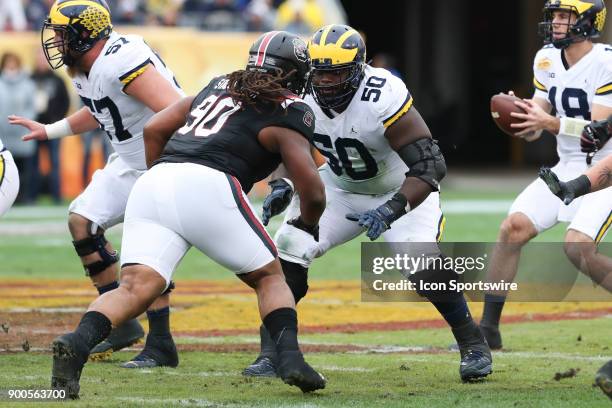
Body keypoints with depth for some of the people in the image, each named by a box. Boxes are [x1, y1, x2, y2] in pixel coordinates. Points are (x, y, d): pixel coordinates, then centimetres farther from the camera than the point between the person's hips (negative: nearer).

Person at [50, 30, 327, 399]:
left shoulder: (219, 87, 31)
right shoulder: (287, 114, 14)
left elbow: (154, 129, 28)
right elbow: (313, 192, 6)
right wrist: (307, 224, 27)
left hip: (153, 183, 4)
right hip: (207, 186, -4)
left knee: (136, 286, -8)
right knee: (269, 276, 15)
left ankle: (77, 344, -33)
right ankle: (290, 358, -3)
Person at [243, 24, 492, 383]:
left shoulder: (384, 98, -35)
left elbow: (431, 166, -36)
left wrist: (390, 211, -46)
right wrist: (281, 186, -20)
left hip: (402, 189, -5)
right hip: (340, 187, 5)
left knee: (422, 264, -26)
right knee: (289, 250, -14)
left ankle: (473, 344, -5)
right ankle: (272, 352, -3)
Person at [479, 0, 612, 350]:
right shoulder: (547, 60, 5)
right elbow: (536, 124, 7)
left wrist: (552, 123, -35)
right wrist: (521, 117, -16)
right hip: (567, 168, 7)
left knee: (579, 247, -23)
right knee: (513, 228, -9)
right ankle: (488, 327, -3)